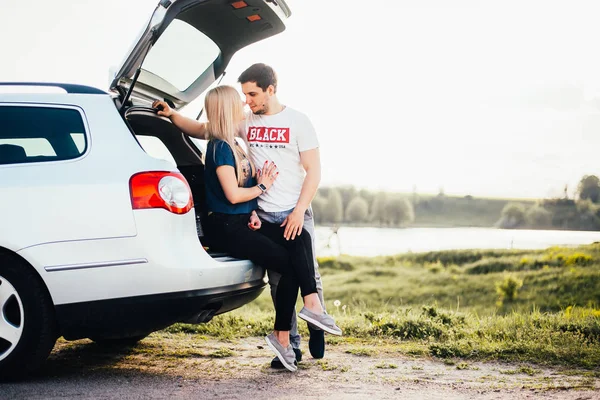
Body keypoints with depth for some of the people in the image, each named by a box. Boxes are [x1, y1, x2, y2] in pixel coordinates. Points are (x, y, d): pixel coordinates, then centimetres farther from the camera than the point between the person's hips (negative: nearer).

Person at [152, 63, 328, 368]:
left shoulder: (297, 122, -2)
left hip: (296, 214, -3)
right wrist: (172, 115, -2)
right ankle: (291, 346, 11)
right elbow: (201, 129, 13)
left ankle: (317, 328, 22)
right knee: (277, 281, 4)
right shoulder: (246, 121, 7)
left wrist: (299, 211, -13)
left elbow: (313, 171, -4)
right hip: (264, 215, 3)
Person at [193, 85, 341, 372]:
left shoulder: (233, 146, 19)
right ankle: (282, 337, -5)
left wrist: (253, 213, 3)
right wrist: (262, 187, -2)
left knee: (300, 240, -13)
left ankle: (312, 305, -21)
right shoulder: (220, 147, -11)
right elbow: (232, 194, -17)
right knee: (289, 264, -14)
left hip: (243, 222, 8)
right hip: (226, 227, -8)